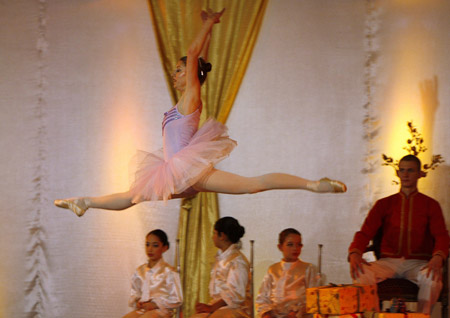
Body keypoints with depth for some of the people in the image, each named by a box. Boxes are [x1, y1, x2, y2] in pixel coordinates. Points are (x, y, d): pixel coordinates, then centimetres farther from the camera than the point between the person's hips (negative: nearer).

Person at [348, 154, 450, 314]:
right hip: (389, 262, 1)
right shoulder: (384, 204, 16)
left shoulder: (430, 205, 12)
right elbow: (365, 233, 6)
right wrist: (354, 253, -18)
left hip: (418, 263, -1)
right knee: (362, 273, -32)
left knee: (432, 278, -37)